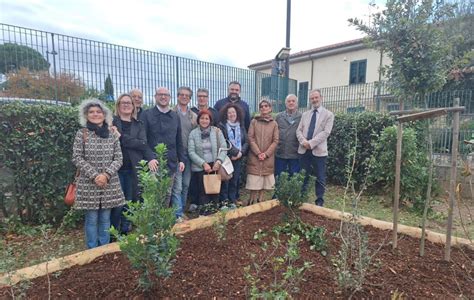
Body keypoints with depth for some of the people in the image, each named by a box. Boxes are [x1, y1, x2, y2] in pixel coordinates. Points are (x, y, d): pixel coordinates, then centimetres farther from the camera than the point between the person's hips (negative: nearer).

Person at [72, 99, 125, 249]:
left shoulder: (112, 135, 4)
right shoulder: (81, 134, -2)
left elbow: (118, 159, 2)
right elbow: (77, 158, -6)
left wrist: (106, 174, -13)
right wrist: (94, 175, -14)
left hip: (110, 184, 2)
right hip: (88, 184, -2)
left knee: (105, 219, 11)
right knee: (92, 219, 7)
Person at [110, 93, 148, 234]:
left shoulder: (139, 125, 10)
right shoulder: (112, 122, 3)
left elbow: (143, 144, -6)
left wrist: (121, 137, -14)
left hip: (133, 169, 3)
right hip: (116, 168, -3)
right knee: (117, 203, -3)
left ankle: (125, 232, 26)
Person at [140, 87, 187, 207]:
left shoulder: (175, 116, 14)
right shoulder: (146, 115, 0)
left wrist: (182, 159, 9)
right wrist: (150, 158, -18)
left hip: (171, 163, 5)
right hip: (154, 163, -4)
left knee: (167, 196, 11)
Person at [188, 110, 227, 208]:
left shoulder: (217, 131, 3)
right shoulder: (193, 133, 1)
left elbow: (223, 148, 0)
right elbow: (191, 152, -5)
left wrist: (219, 161, -16)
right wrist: (203, 163, -15)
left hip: (215, 166, 1)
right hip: (199, 168, -1)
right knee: (202, 193, 1)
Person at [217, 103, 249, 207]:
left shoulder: (241, 126, 15)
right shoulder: (222, 126, -1)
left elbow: (246, 141, 10)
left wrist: (241, 152, -7)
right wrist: (235, 152, -12)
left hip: (238, 158, 4)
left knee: (235, 181, 6)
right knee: (225, 180, -4)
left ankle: (233, 201, 16)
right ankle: (224, 201, 7)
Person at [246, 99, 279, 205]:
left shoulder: (274, 124, 6)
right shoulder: (254, 121, 3)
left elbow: (275, 141, 1)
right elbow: (250, 138, -3)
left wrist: (266, 153, -10)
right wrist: (258, 153, -12)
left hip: (268, 158, 2)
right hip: (254, 156, -1)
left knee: (265, 181, 5)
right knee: (254, 181, -1)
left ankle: (260, 200, 18)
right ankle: (252, 201, 11)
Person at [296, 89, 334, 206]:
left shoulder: (328, 115, 1)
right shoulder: (305, 114, 14)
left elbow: (325, 132, -10)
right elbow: (299, 130, 7)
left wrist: (311, 143, -18)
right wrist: (303, 141, -13)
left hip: (318, 150, -3)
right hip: (304, 150, 4)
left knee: (320, 177, 5)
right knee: (303, 176, 11)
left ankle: (319, 201, 19)